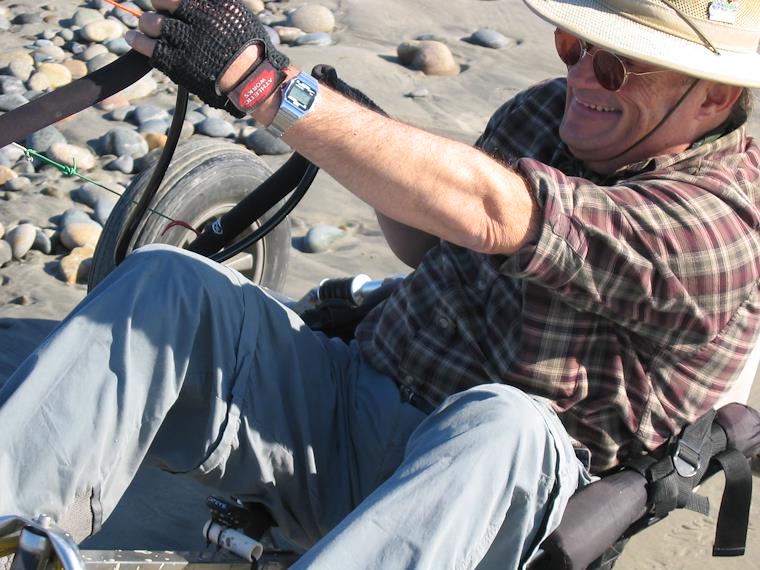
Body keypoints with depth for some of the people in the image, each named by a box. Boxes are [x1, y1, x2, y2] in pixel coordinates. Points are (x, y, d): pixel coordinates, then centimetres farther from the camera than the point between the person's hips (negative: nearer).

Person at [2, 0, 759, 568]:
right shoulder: (545, 115, 7)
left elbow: (485, 213, -31)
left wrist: (261, 82, -33)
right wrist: (379, 169, 3)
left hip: (479, 485, -6)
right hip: (348, 409, 7)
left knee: (504, 426, -41)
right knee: (166, 284, -14)